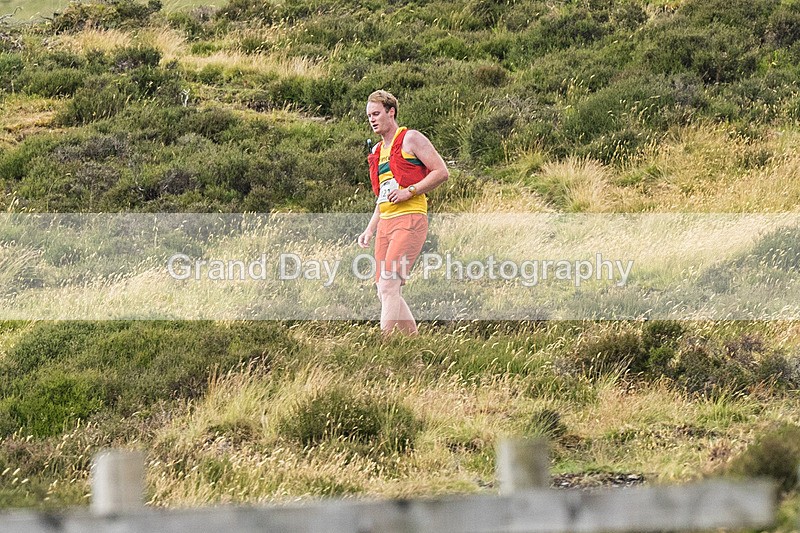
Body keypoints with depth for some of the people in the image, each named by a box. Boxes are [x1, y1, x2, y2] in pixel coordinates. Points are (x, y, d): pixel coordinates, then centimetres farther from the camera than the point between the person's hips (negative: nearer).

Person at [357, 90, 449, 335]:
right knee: (385, 292, 2)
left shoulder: (411, 139, 0)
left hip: (410, 220, -8)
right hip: (385, 223, 8)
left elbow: (441, 172, -6)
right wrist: (370, 230, 19)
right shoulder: (378, 151, 23)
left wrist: (409, 191, -14)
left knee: (389, 284, -19)